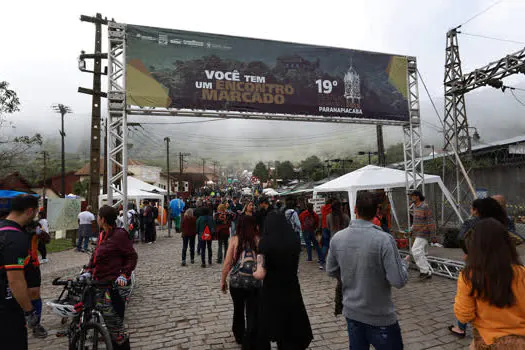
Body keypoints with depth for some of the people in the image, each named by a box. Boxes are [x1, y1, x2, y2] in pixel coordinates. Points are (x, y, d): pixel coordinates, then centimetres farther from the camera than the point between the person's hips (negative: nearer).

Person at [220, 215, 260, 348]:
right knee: (252, 315, 9)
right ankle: (249, 344, 11)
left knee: (238, 311, 24)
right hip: (255, 283, -2)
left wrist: (223, 280, 8)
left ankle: (239, 336, 44)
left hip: (236, 282, 2)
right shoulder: (258, 240, -3)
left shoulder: (235, 239, -3)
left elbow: (227, 262, -3)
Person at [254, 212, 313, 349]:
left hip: (272, 293, -3)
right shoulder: (295, 240, -4)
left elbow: (261, 274, -16)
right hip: (292, 291, 4)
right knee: (292, 332, 19)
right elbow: (292, 265, 8)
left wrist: (254, 273, 3)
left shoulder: (266, 242, -16)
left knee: (265, 331, 19)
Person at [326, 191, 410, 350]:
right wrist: (404, 263, -1)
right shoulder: (384, 239, -23)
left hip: (351, 313, 4)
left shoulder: (337, 238, -9)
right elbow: (399, 281, -20)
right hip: (380, 317, -3)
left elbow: (331, 271, 2)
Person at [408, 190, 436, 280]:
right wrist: (411, 230, 14)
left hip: (423, 234, -9)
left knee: (416, 251, -16)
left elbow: (431, 221, -16)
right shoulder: (416, 207, 13)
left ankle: (424, 271, -7)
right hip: (418, 234, 9)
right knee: (421, 254, 11)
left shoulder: (425, 207, -15)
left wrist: (432, 235, -17)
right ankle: (428, 272, 18)